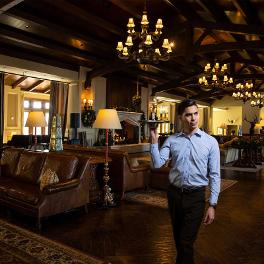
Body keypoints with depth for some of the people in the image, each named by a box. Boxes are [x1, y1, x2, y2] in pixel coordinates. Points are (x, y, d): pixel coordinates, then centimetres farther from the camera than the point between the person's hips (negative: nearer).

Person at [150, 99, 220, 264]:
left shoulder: (210, 142, -6)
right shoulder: (172, 140, 0)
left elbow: (214, 175, -6)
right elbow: (157, 164, -7)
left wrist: (212, 205, -9)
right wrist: (154, 141, -13)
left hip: (196, 196, -3)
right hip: (174, 194, 3)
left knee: (186, 241, 1)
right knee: (178, 238, 21)